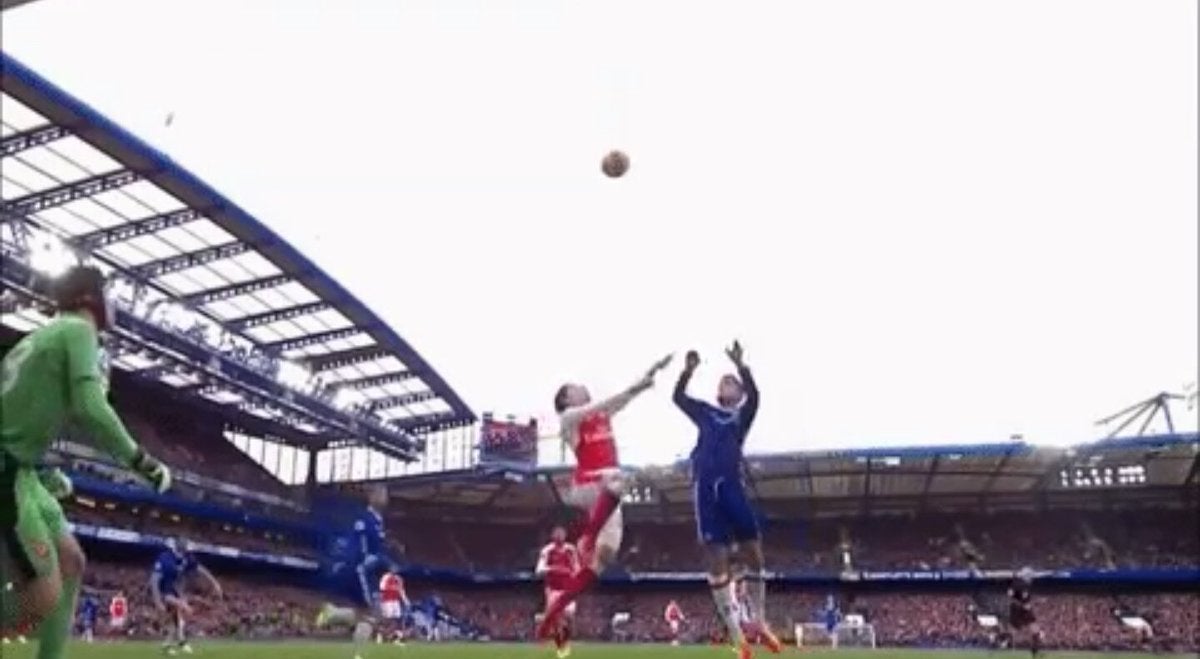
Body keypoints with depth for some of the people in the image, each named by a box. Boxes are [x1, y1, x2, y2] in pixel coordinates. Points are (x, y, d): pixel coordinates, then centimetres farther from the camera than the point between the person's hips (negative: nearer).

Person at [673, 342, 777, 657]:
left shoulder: (742, 415, 16)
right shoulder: (705, 412, 22)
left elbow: (754, 395, -3)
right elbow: (678, 396, 14)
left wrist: (740, 365, -16)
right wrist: (689, 369, 0)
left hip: (731, 483, 0)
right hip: (705, 485, 0)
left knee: (753, 551, -2)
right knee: (718, 557, -3)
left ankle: (758, 622, 14)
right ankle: (735, 633, 1)